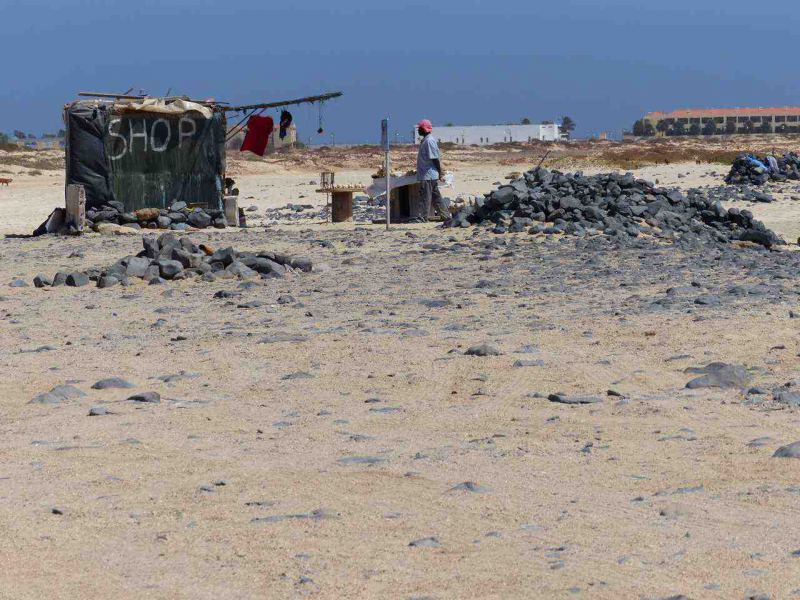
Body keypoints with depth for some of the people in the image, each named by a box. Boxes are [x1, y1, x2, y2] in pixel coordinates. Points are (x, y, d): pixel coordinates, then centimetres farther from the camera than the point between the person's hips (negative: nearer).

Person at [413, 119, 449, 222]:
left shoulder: (429, 141, -16)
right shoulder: (425, 140, 15)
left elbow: (435, 158, -18)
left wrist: (440, 173, -17)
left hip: (428, 175, -10)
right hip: (428, 174, 10)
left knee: (425, 196, -7)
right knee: (435, 196, 13)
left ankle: (421, 217, -5)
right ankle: (445, 215, 18)